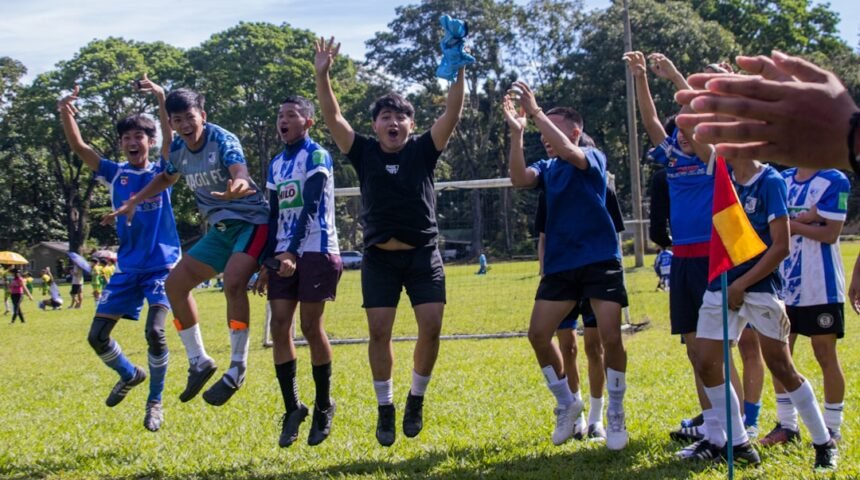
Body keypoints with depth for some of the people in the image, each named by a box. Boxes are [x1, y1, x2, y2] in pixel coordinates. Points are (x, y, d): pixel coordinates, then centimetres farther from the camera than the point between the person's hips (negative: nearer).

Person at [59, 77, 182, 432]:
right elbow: (79, 147, -7)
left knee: (154, 330, -21)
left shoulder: (161, 172, -1)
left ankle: (155, 402, -3)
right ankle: (130, 375, 30)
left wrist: (161, 99, -32)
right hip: (128, 268, 4)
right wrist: (65, 113, -25)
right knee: (97, 336, 1)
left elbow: (172, 139, -18)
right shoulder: (115, 174, 4)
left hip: (162, 266, -4)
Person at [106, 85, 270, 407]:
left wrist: (238, 185, -62)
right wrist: (134, 202, 22)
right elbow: (167, 178, 27)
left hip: (251, 221, -8)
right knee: (175, 283, 3)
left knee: (233, 282, -31)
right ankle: (199, 362, 14)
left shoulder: (223, 140, -18)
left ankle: (237, 369, -20)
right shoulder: (178, 150, 3)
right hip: (220, 228, 8)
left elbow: (240, 172, -39)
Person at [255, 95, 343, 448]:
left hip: (316, 251, -6)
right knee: (279, 327, -2)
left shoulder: (317, 157, -5)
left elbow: (310, 207, -16)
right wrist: (267, 262, 13)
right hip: (283, 255, 6)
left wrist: (292, 252, -26)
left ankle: (324, 406, 11)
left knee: (311, 327, -4)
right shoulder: (276, 164, 16)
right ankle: (292, 407, 6)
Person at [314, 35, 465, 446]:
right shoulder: (365, 153, 2)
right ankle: (385, 409, 10)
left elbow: (452, 115, -11)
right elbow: (332, 117, -7)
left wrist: (459, 72, -23)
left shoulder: (423, 151, 0)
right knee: (379, 331, -3)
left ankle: (416, 400, 12)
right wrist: (322, 74, -20)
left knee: (431, 327, -9)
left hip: (423, 255, 0)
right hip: (379, 258, 0)